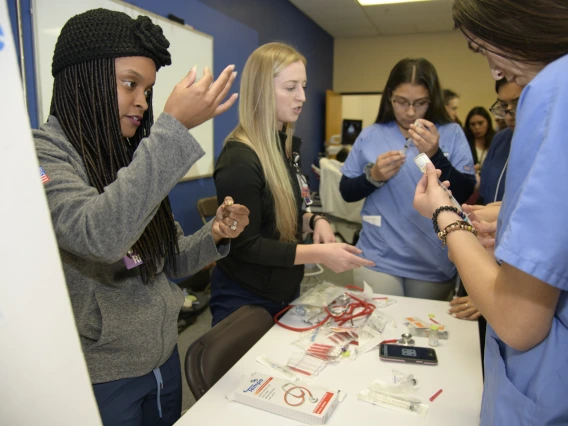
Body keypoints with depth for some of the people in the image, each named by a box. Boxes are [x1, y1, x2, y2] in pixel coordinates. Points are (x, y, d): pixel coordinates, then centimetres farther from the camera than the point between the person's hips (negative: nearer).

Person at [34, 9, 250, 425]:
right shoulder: (40, 153, -16)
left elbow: (167, 261, 6)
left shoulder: (131, 158, 5)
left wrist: (214, 236, -13)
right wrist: (174, 126, -36)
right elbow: (99, 237, -36)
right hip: (100, 375, -6)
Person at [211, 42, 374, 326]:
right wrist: (320, 254, -27)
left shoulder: (285, 145, 3)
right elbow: (244, 246, -23)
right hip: (246, 301, -8)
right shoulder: (239, 160, -25)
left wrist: (314, 221, -7)